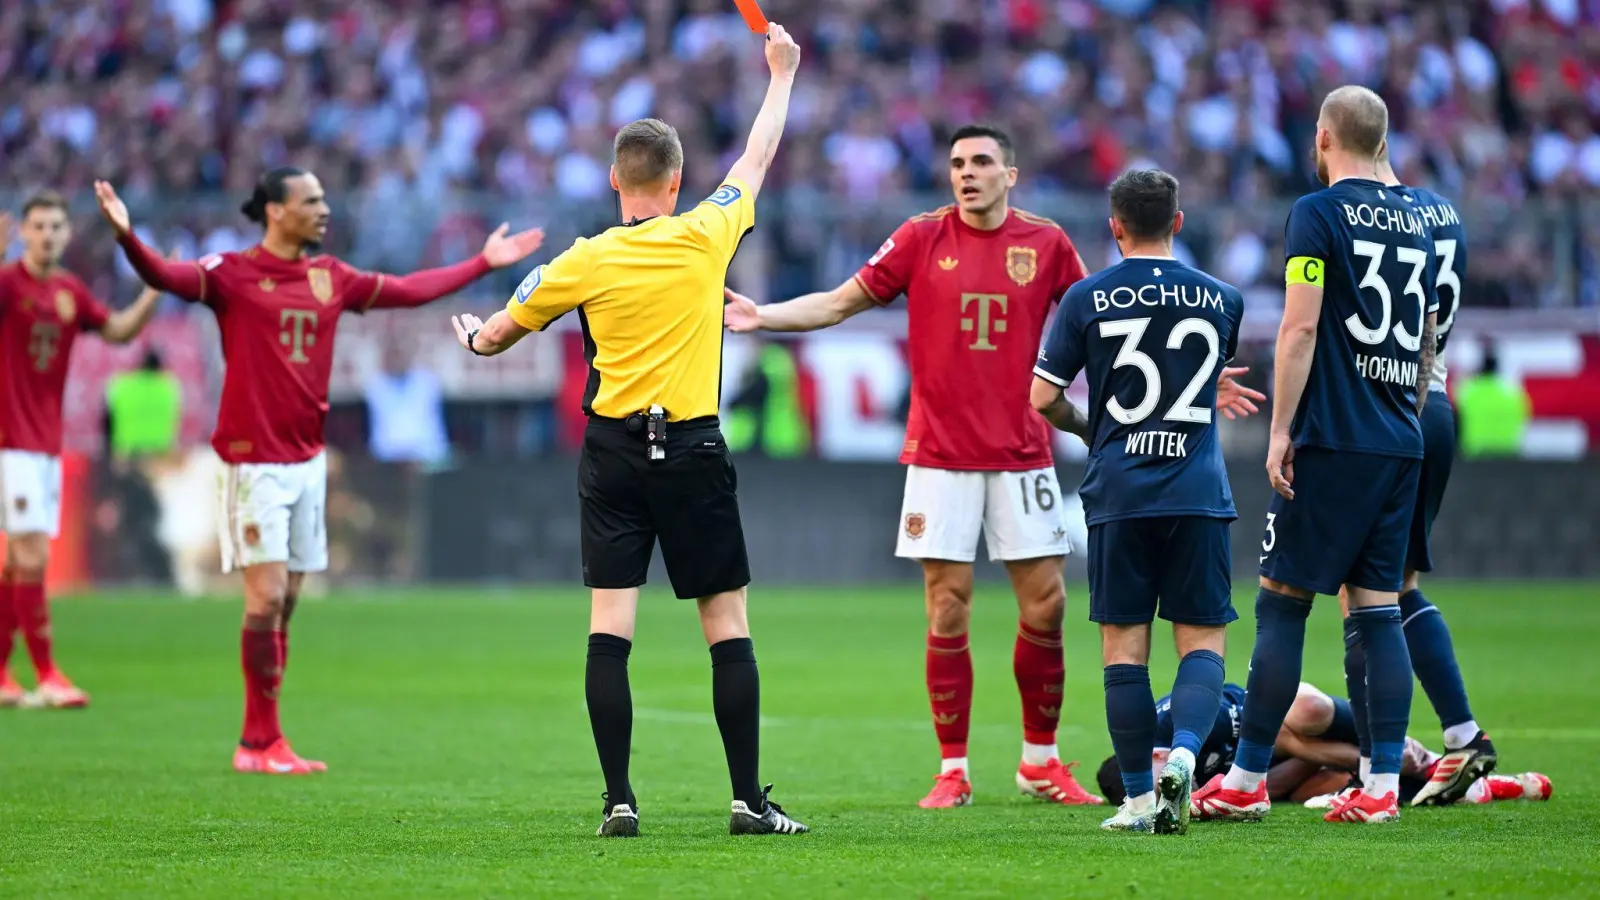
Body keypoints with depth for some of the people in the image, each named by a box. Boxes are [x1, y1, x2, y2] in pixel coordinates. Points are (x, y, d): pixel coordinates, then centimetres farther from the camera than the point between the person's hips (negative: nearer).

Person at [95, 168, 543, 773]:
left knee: (286, 602, 7)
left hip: (308, 459, 6)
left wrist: (484, 263, 27)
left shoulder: (332, 278, 11)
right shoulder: (232, 275, -7)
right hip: (254, 461, -6)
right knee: (267, 596, -11)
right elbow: (165, 276, -23)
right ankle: (263, 741, -3)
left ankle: (256, 743, 13)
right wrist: (126, 236, -43)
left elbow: (410, 290, 23)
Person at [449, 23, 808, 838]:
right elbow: (758, 156, 14)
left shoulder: (583, 264, -3)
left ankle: (618, 800, -6)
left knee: (609, 627, -1)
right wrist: (782, 73, 29)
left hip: (613, 450, 0)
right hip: (693, 450, 0)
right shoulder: (706, 236, -3)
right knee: (727, 625, 4)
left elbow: (496, 335, 10)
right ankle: (749, 800, 2)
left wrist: (474, 338, 35)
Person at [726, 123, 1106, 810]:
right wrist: (761, 316, -9)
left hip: (1022, 455, 1)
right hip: (940, 456, -1)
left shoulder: (1046, 243, 2)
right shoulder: (923, 238, 0)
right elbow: (841, 302, 2)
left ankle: (1041, 761, 15)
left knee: (1046, 605, 0)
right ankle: (952, 771, 5)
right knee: (947, 614, -2)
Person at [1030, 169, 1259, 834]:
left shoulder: (1086, 299, -1)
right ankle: (1184, 752, -22)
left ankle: (1140, 797, 3)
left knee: (1124, 645, 5)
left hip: (1119, 496, -1)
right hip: (1198, 493, 1)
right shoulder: (1220, 299, 5)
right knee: (1203, 640, 4)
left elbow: (1042, 398, 0)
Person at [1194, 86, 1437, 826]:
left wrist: (1281, 431, -11)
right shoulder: (1413, 222, 14)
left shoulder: (1318, 214, -6)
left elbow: (1300, 328, -13)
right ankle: (1383, 786, 0)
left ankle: (1246, 782, 0)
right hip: (1400, 446, 6)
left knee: (1281, 603, -1)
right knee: (1379, 611, 6)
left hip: (1332, 440, -6)